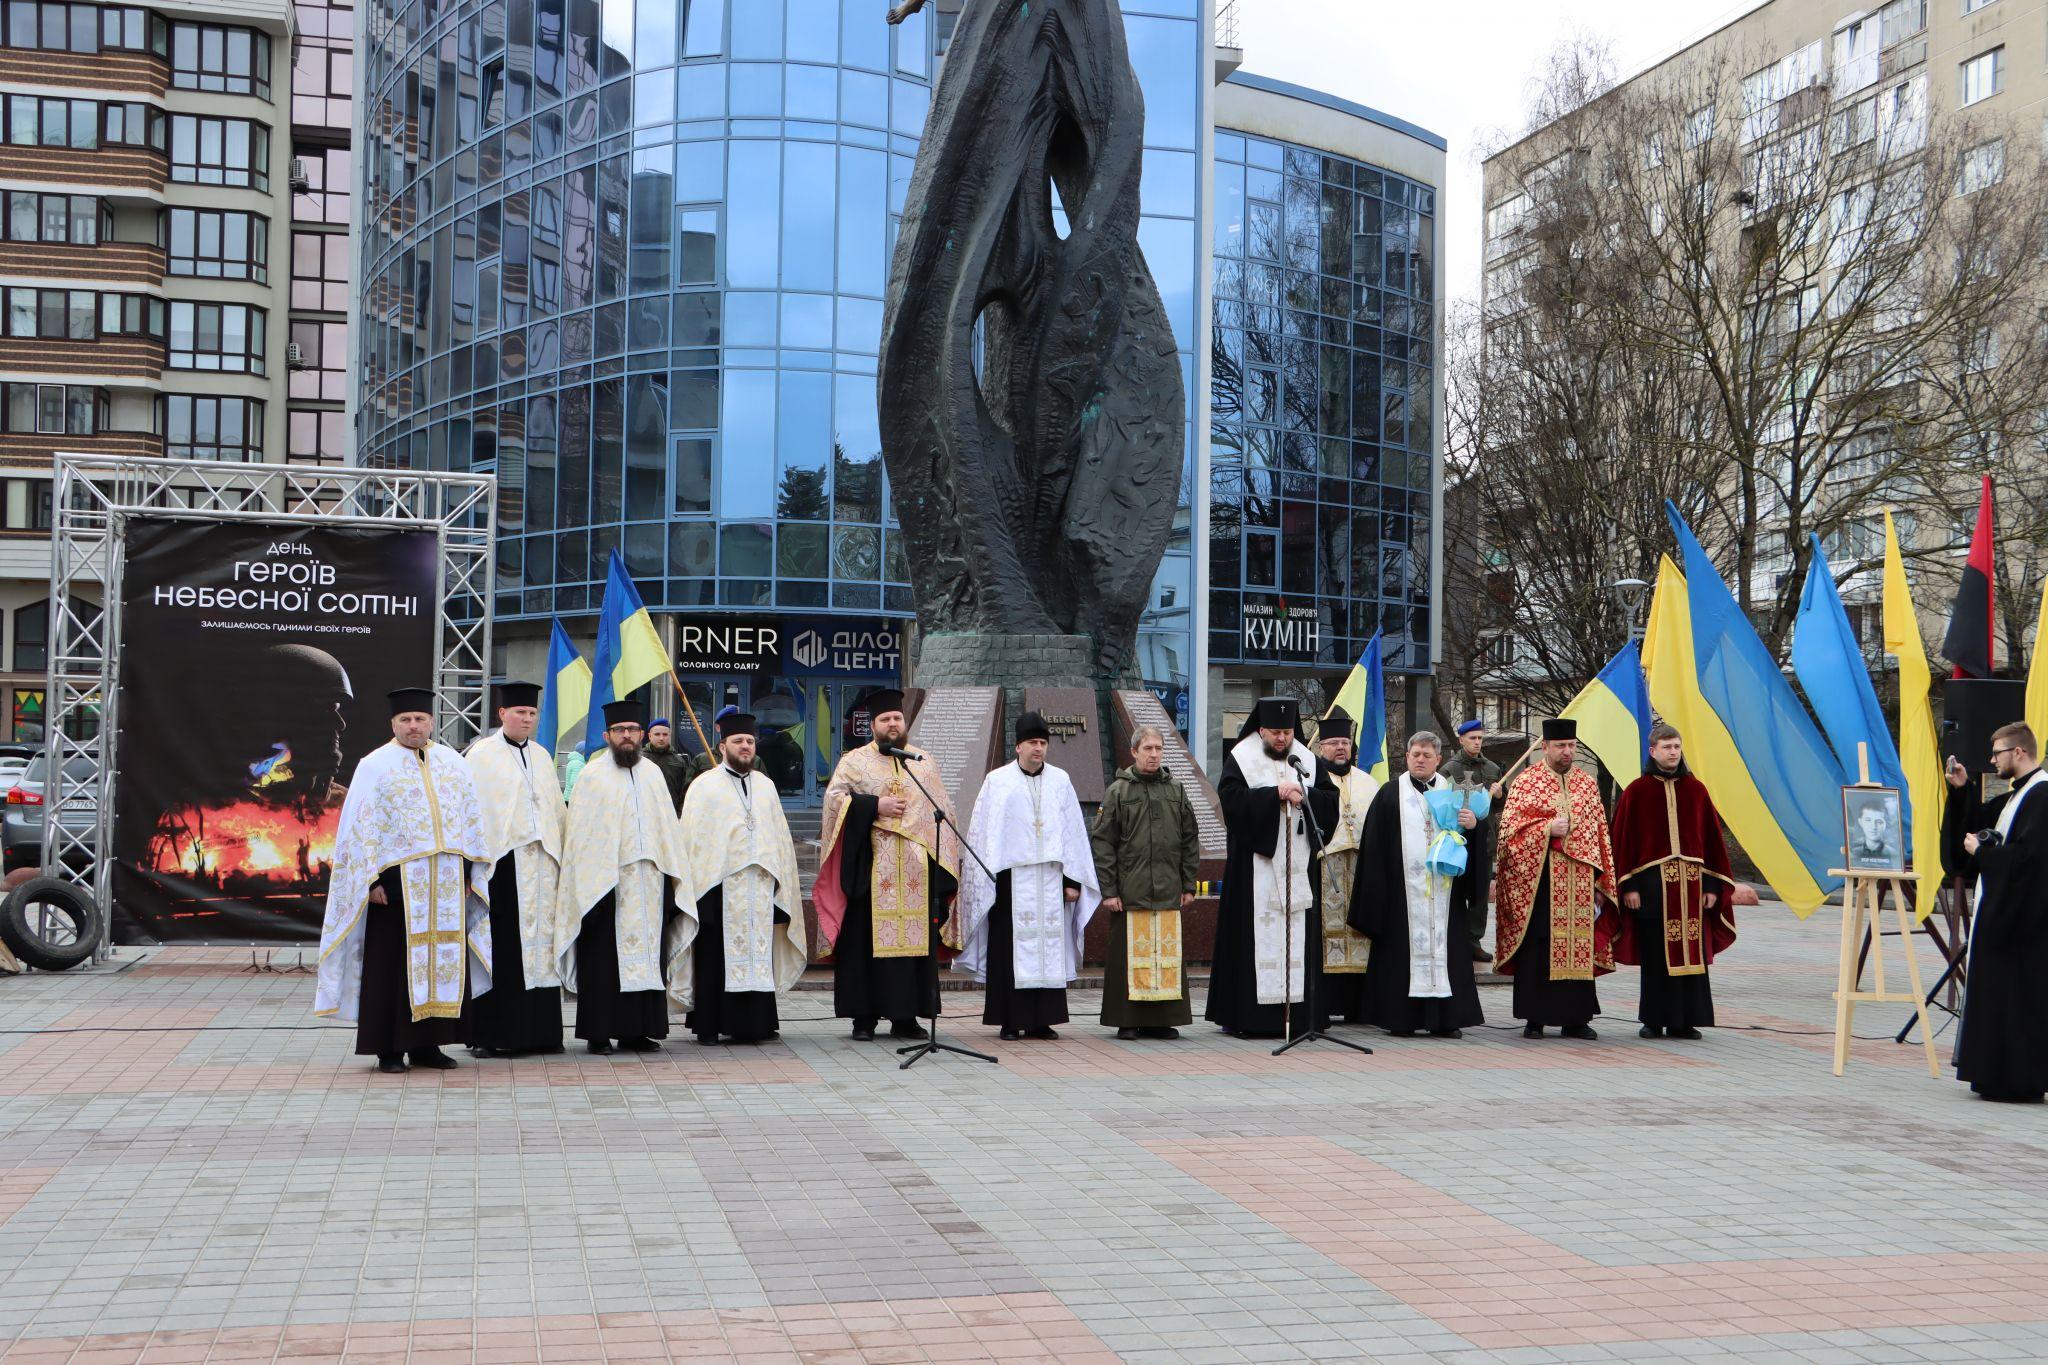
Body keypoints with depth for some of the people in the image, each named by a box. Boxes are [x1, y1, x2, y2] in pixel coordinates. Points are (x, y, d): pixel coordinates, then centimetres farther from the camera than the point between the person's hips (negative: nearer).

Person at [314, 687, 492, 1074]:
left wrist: (470, 872, 7)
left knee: (443, 961, 5)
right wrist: (372, 879, -11)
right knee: (392, 965, -1)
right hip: (396, 881, -4)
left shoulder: (453, 763, 12)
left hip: (446, 884, 4)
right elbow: (361, 828, -3)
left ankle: (427, 1044, 13)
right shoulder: (374, 766, 1)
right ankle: (389, 1049, 6)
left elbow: (471, 821, 13)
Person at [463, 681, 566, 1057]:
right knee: (501, 950, -6)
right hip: (502, 859, -5)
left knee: (539, 941, 5)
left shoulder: (542, 756, 17)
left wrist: (557, 854, 11)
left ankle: (539, 1030, 10)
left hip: (541, 860, 5)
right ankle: (492, 1034, -1)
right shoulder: (482, 755, 0)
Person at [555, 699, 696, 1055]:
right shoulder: (593, 775, -1)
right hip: (604, 882, -5)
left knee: (645, 955, 5)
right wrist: (587, 882, -9)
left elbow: (667, 826, 16)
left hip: (647, 880, 5)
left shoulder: (652, 773, 13)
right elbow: (580, 834, -3)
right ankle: (598, 1033, 3)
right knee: (604, 958, -3)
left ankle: (638, 1031, 11)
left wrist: (673, 873, 10)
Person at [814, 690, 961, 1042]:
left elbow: (942, 813, 14)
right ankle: (863, 1016, 2)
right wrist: (875, 806, -14)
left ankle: (905, 1016, 8)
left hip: (916, 868, 3)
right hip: (870, 867, -3)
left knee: (916, 938, 1)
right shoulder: (855, 760, 7)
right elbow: (833, 797, -5)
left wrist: (943, 861, 5)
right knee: (866, 939, -3)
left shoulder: (924, 763, 15)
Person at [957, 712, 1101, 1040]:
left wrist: (1072, 879, 3)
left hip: (1049, 878, 2)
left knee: (1049, 947, 1)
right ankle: (1010, 1021, 2)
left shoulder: (1061, 781, 10)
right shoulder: (997, 781, 4)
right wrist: (986, 877, -6)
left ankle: (1042, 1020, 7)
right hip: (1011, 876, -2)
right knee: (1010, 948, -3)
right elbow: (982, 833, 2)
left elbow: (1074, 833, 9)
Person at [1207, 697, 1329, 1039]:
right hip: (1255, 864, -4)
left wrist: (1303, 796, -9)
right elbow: (1232, 800, -12)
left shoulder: (1305, 759, 13)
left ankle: (1296, 1015, 3)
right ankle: (1247, 1017, -3)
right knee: (1256, 935, -6)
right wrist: (1275, 793, -14)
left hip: (1297, 865, 4)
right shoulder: (1241, 758, 1)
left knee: (1296, 935, 0)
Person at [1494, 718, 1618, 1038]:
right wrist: (1547, 828, -15)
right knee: (1537, 947, -2)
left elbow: (1600, 834, 14)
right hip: (1538, 878, -4)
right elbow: (1509, 829, -4)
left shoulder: (1588, 784, 13)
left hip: (1580, 883, 4)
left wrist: (1598, 879, 8)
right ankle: (1534, 1018, 5)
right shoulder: (1526, 783, 1)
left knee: (1579, 946, 4)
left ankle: (1575, 1018, 11)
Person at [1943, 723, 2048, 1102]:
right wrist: (1961, 789, 13)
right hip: (2001, 912, 10)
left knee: (2016, 997, -5)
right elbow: (1977, 822, 27)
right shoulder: (2017, 796, 15)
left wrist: (1981, 851, -11)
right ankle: (1998, 1075, 17)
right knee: (1996, 994, 12)